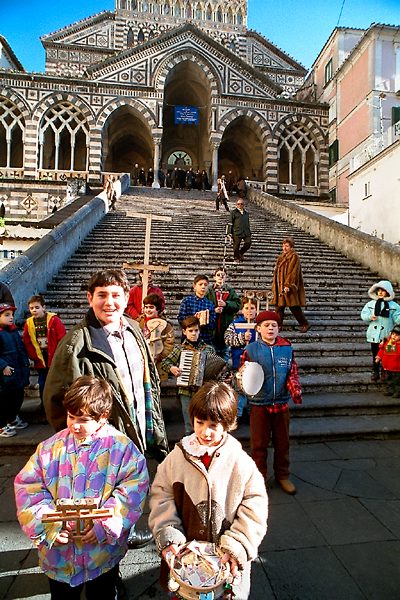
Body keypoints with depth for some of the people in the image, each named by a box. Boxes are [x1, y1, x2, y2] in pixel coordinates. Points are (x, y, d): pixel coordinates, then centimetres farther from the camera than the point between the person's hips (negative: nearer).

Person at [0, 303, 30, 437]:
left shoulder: (14, 331, 9)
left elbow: (22, 349, 17)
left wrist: (25, 363, 11)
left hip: (18, 372, 8)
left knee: (18, 396, 20)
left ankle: (13, 419, 40)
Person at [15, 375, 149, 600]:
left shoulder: (121, 448, -15)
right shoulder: (51, 447, -7)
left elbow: (133, 488, -17)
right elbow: (28, 486, -5)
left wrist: (105, 526, -21)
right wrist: (47, 525, -15)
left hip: (103, 550, -2)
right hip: (58, 552, 2)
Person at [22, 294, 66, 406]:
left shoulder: (54, 320, -12)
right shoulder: (29, 323, 2)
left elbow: (63, 338, -13)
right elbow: (26, 342, 6)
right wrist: (34, 356, -2)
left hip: (54, 359, -4)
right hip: (40, 360, 4)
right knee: (42, 384, 15)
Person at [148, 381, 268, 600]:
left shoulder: (241, 462, -15)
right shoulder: (177, 457, -11)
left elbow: (254, 508, -10)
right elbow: (161, 496, -4)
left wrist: (237, 547, -14)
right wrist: (168, 536, -12)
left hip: (227, 559, -1)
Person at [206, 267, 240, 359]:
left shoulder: (231, 291, 11)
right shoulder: (209, 291, 6)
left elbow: (238, 304, -1)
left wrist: (226, 304, -15)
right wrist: (213, 310, -16)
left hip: (226, 325, 1)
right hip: (212, 327, -1)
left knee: (225, 352, 9)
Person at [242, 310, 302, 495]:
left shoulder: (287, 349, -1)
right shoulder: (251, 350, -7)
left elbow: (292, 374, 2)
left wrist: (296, 391, -15)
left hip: (281, 404, 2)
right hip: (259, 405, -2)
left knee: (282, 442, 17)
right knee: (259, 444, 11)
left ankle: (282, 475, 37)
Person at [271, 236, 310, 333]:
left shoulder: (294, 257, -10)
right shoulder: (282, 256, 15)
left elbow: (293, 272, -17)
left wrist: (288, 285, -23)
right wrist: (275, 286, 20)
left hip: (288, 287, -8)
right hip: (280, 286, 8)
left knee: (294, 307, -3)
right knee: (279, 306, 8)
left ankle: (305, 324, 10)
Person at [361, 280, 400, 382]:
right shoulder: (371, 304, 1)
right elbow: (363, 314, 4)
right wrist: (370, 317, -16)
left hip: (387, 336, -2)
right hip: (374, 334, 2)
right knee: (375, 355, 13)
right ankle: (375, 372, 27)